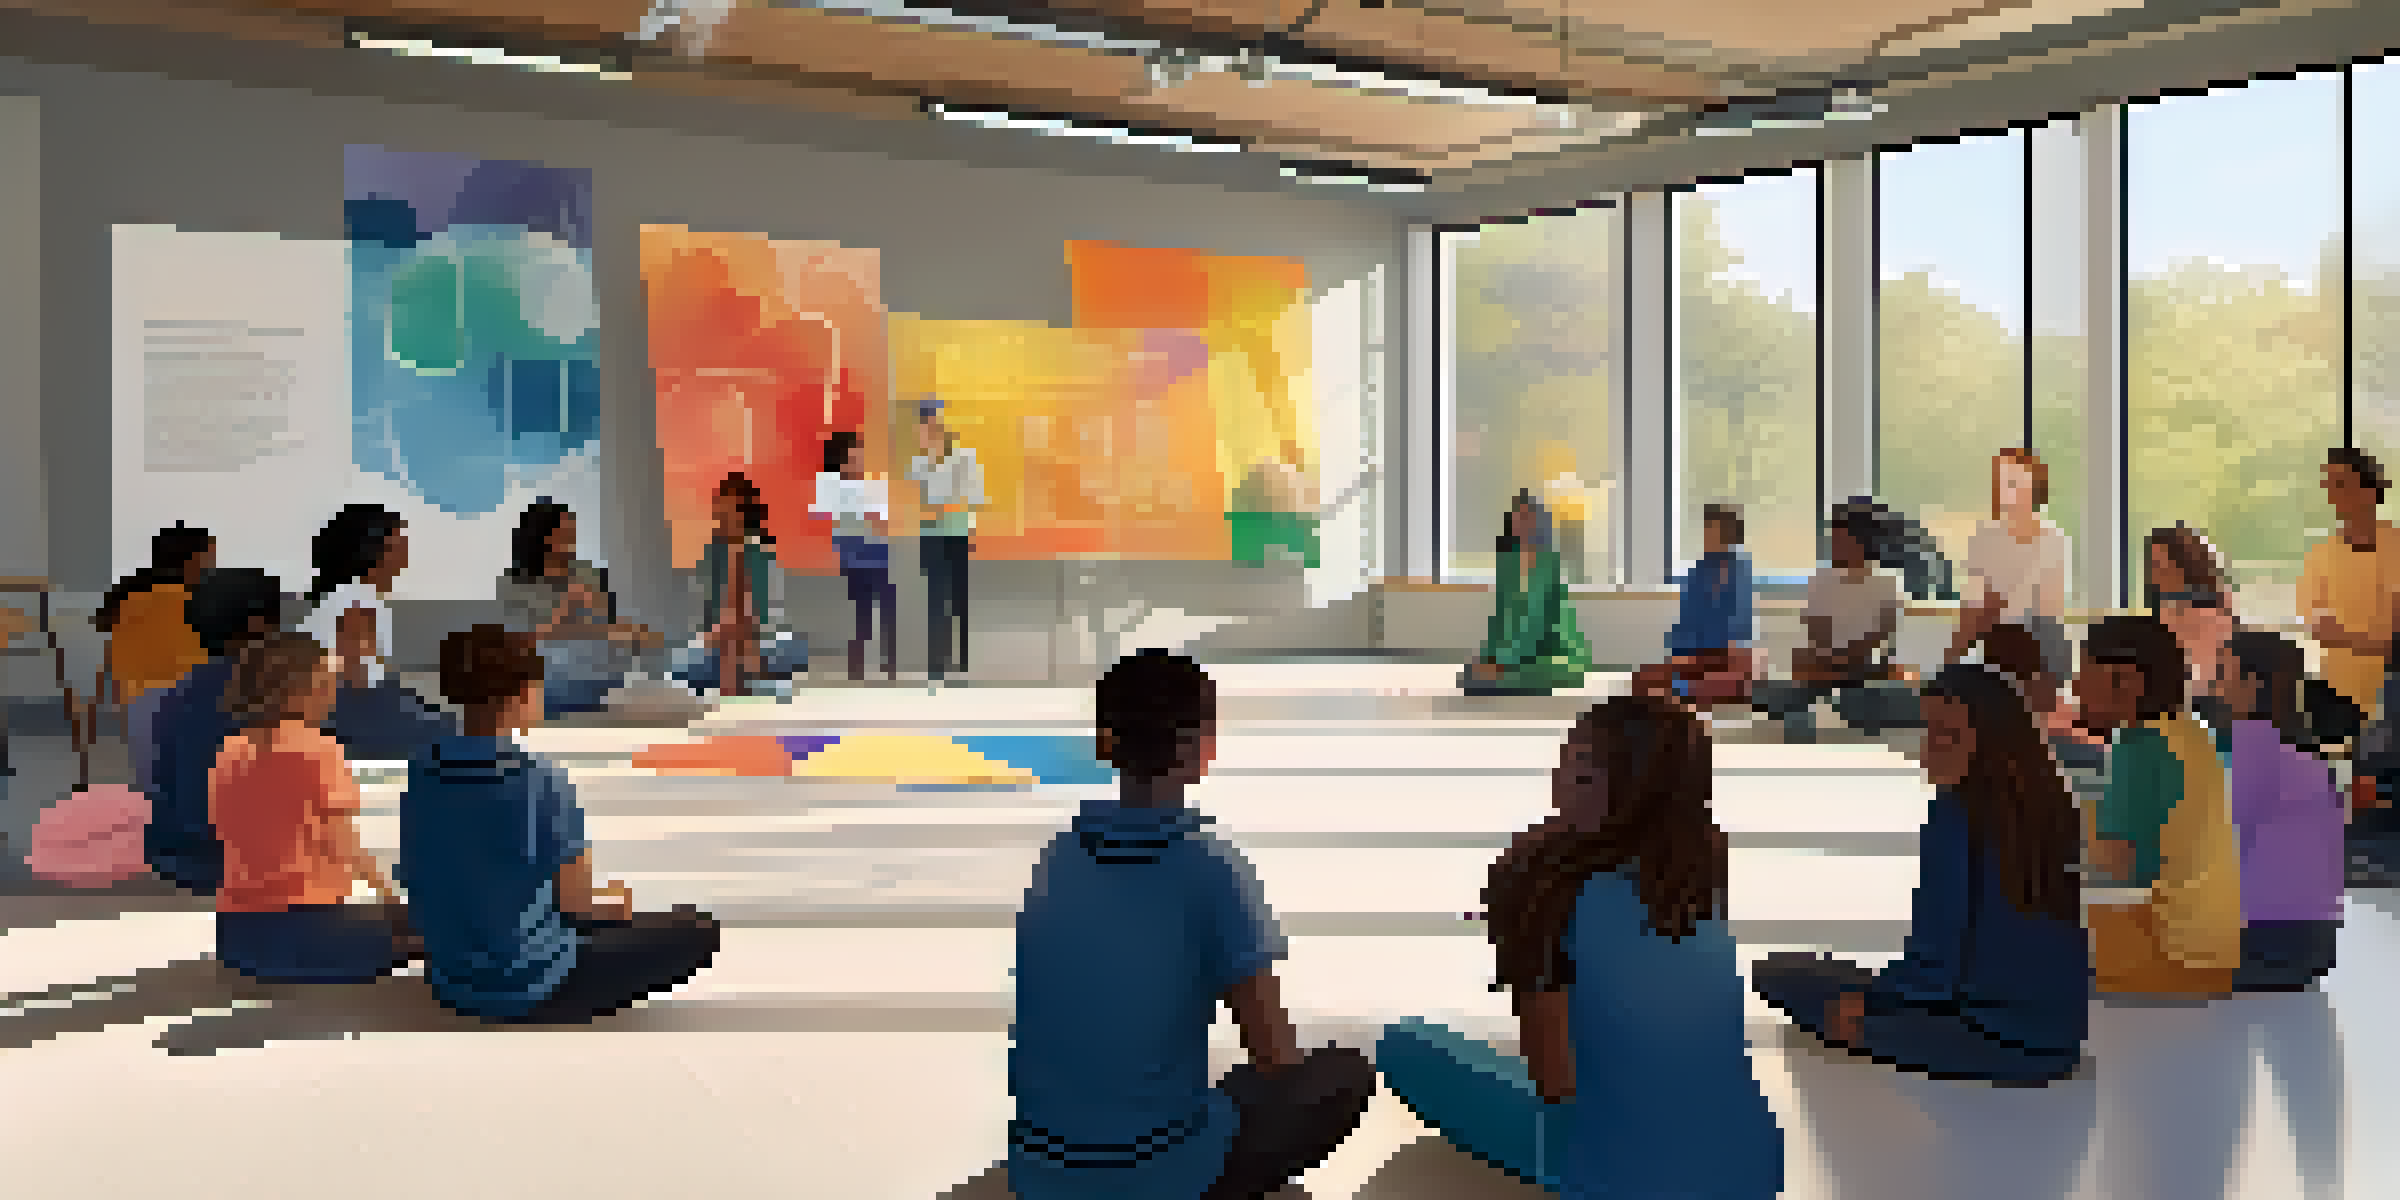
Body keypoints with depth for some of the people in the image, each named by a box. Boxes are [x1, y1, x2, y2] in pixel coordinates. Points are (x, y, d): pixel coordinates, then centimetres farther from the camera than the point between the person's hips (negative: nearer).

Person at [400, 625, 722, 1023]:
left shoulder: (421, 772, -4)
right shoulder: (543, 785, -23)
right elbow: (576, 901, -16)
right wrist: (616, 903, 7)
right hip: (530, 987, -8)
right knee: (697, 930, 4)